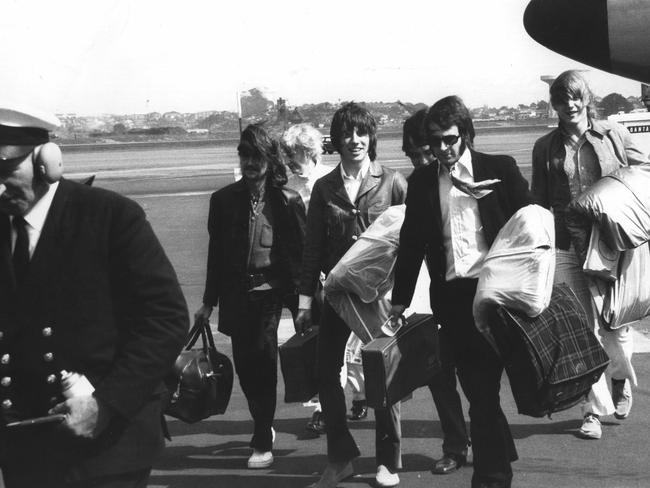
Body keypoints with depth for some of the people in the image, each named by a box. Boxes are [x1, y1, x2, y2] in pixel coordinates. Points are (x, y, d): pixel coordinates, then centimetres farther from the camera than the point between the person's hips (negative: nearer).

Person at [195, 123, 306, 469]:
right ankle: (263, 427, 30)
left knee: (263, 359, -11)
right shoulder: (224, 200, 6)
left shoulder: (288, 201, 0)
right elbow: (216, 253, 10)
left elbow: (301, 251, 0)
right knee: (245, 365, 7)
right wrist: (209, 301, 10)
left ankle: (263, 441, -1)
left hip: (272, 291, -3)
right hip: (237, 294, 3)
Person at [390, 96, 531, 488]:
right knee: (476, 386, 7)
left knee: (483, 386, -4)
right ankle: (501, 454, 25)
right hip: (451, 294, 3)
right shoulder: (422, 181, 8)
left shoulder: (500, 169, 1)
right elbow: (411, 242, 11)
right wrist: (400, 298, 9)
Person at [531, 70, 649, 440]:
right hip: (566, 248, 1)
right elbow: (539, 202, 11)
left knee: (613, 322, 1)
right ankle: (595, 410, 9)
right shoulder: (546, 148, 7)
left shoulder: (614, 135, 3)